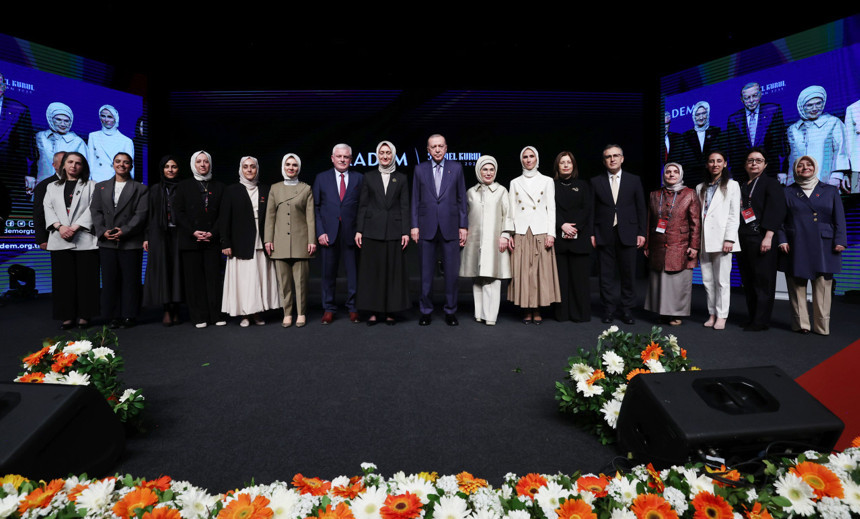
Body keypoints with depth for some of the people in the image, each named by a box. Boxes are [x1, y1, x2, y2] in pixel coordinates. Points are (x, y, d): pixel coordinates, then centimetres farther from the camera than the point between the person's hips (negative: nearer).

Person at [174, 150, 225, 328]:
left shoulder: (218, 187, 13)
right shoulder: (183, 186, 10)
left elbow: (222, 214, 7)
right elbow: (179, 213, 2)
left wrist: (212, 233, -7)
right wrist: (193, 232, -10)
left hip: (212, 240, 1)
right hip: (190, 240, 0)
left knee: (214, 277, -1)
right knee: (194, 279, 1)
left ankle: (216, 315, 5)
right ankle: (199, 317, 6)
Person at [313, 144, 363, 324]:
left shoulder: (359, 178, 7)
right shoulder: (321, 178, 8)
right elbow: (315, 207, 5)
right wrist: (320, 232, -5)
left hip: (351, 233, 0)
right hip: (328, 233, 0)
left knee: (353, 272, 5)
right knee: (328, 272, 7)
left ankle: (353, 308, 19)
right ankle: (328, 308, 20)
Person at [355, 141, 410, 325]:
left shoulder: (401, 178, 8)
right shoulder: (369, 177, 9)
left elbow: (405, 207, 4)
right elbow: (362, 205, 6)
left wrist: (405, 232, -4)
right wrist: (359, 230, -2)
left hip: (394, 230, 0)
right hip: (372, 230, 0)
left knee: (393, 270, 1)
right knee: (372, 270, 1)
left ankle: (390, 311, 10)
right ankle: (374, 311, 9)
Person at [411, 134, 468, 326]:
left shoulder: (456, 168, 7)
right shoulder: (420, 169, 8)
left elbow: (461, 199, 6)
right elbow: (415, 200, 8)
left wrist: (463, 226, 1)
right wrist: (414, 225, 1)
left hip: (450, 227, 0)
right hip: (427, 228, 0)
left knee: (451, 272, 3)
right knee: (426, 272, 5)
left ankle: (450, 311, 15)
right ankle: (426, 311, 17)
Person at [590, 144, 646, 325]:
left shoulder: (634, 180, 8)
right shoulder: (596, 182, 7)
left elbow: (641, 208, 7)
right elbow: (592, 210, 4)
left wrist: (641, 233, 1)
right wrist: (592, 233, -2)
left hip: (627, 234, 0)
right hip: (604, 235, 0)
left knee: (628, 274, 4)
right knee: (606, 275, 4)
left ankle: (627, 310, 15)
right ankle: (608, 310, 13)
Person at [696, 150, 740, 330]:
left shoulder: (732, 185, 7)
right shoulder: (700, 188, 18)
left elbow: (734, 214, -1)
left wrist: (729, 239, -10)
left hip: (721, 238, -4)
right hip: (704, 239, 4)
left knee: (722, 280, -4)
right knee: (707, 280, 5)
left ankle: (721, 316, 2)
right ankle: (712, 314, 13)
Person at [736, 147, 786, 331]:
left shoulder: (770, 184, 2)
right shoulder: (741, 186, 19)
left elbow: (776, 211, -8)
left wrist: (768, 237, -17)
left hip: (761, 240, -6)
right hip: (743, 240, 6)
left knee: (762, 282, -4)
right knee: (748, 282, 8)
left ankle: (760, 321, 1)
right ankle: (753, 318, 16)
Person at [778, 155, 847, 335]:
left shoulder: (830, 191, 15)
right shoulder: (787, 192, 12)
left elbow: (839, 219, 10)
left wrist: (840, 241, -1)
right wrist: (782, 240, -4)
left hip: (823, 248, 1)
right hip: (796, 249, -1)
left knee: (823, 286, -2)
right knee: (797, 286, -1)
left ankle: (822, 326, 4)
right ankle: (801, 325, 5)